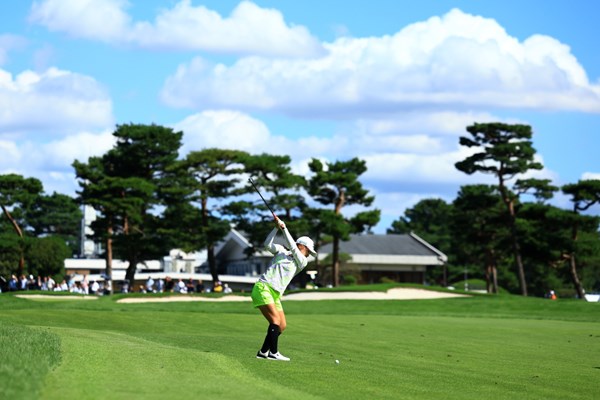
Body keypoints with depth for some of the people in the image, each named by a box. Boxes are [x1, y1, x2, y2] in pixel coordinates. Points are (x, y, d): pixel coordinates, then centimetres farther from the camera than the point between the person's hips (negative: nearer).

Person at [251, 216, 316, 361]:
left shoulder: (302, 262, 14)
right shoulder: (281, 251, 10)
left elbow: (292, 247, 0)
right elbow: (268, 244, -5)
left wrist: (284, 228, -5)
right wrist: (276, 227, -11)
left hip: (275, 295, 6)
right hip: (263, 288, -6)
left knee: (282, 326, 2)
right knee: (275, 320, -19)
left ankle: (263, 352, 10)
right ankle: (273, 353, -21)